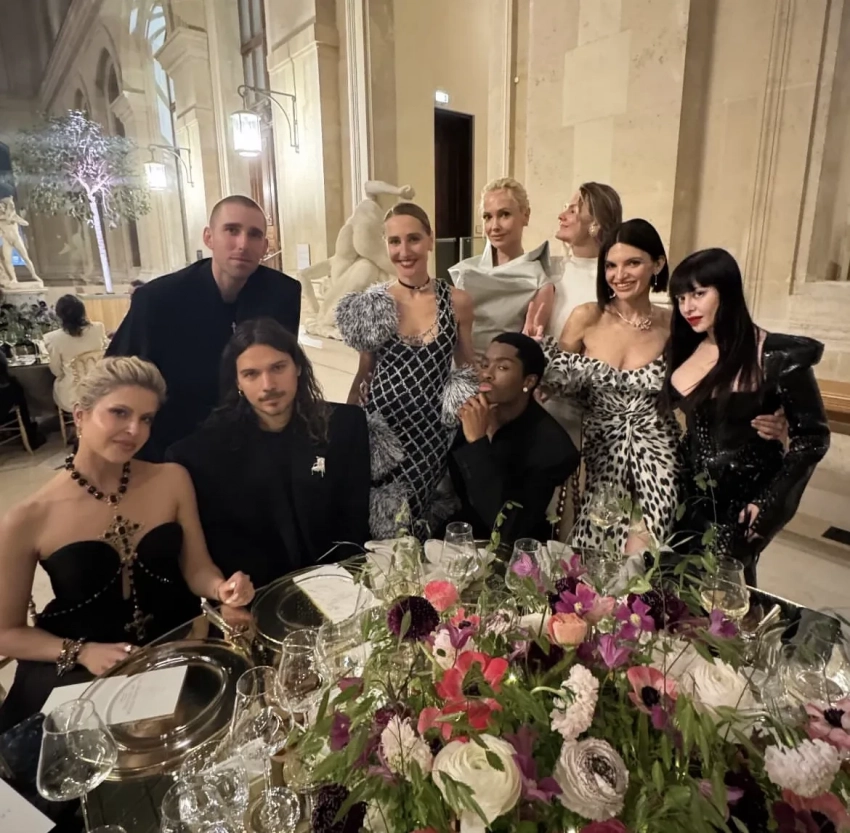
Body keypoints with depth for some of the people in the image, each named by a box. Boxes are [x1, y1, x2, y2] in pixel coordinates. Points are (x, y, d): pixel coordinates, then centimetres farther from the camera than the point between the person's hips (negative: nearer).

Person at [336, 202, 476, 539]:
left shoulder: (457, 301, -1)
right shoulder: (372, 304, -2)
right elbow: (364, 372, 8)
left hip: (435, 428, 0)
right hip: (384, 426, 0)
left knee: (429, 532, 4)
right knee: (382, 528, 2)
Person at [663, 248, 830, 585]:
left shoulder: (775, 356, -15)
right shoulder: (686, 349, 1)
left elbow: (812, 436, -10)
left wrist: (770, 503, -14)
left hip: (744, 499, -5)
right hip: (693, 495, 5)